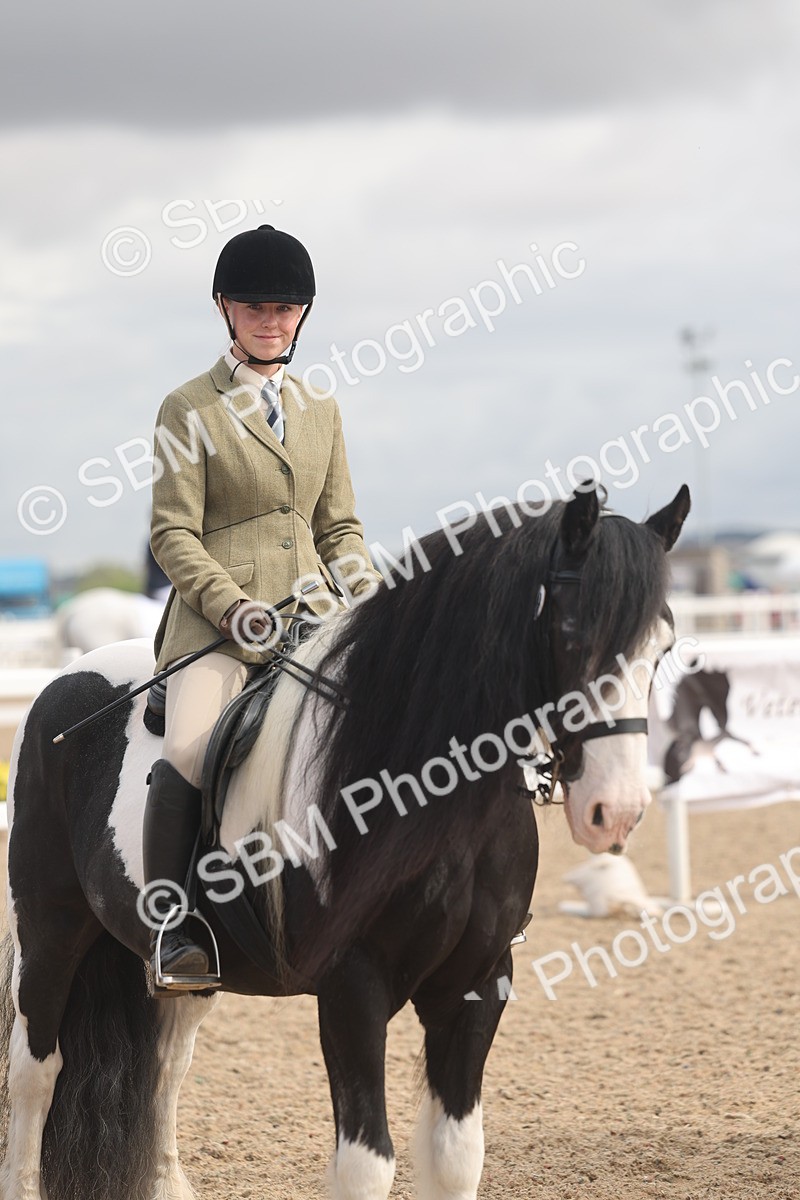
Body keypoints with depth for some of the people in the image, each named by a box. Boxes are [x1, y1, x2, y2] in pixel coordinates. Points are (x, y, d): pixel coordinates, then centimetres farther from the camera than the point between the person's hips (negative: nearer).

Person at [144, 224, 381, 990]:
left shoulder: (320, 412, 19)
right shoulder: (189, 410, 3)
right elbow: (173, 535, -3)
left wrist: (368, 593, 0)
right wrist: (236, 609, -17)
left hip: (312, 612, 5)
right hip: (217, 619, -5)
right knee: (190, 752, -28)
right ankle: (172, 931, -20)